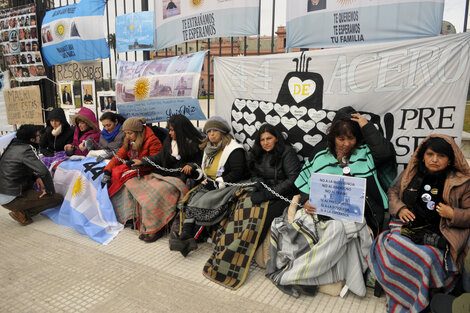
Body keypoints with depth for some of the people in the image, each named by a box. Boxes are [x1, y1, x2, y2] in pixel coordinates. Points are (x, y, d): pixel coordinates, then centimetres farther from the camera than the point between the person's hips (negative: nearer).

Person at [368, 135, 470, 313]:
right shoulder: (412, 173, 13)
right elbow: (393, 191, 23)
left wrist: (453, 214, -13)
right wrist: (399, 208, 4)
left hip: (437, 236, -3)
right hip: (407, 227, 3)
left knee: (426, 257, -33)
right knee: (386, 245, -27)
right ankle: (395, 297, -7)